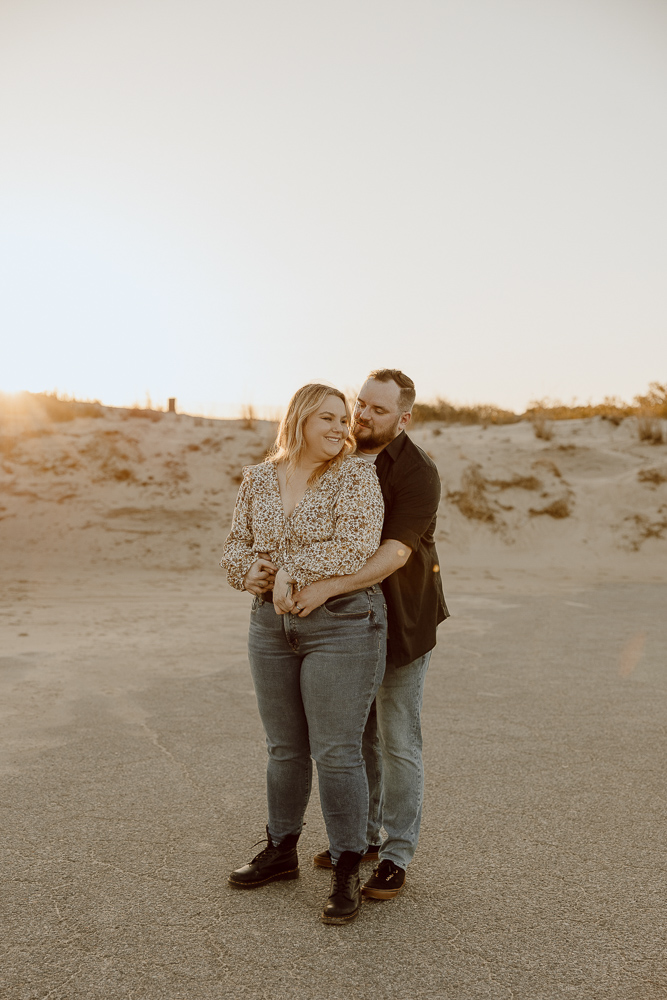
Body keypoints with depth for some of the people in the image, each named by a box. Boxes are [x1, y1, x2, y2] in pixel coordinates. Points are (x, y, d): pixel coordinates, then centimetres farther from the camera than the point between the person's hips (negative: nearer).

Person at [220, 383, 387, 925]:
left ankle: (348, 873, 15)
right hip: (272, 624, 5)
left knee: (336, 752, -1)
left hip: (343, 624, -5)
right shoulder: (259, 479, 8)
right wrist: (252, 570, -11)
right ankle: (281, 851, 35)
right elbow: (236, 547, 10)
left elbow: (353, 547, -20)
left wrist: (289, 569, -15)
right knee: (284, 747, 17)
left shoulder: (356, 476, -7)